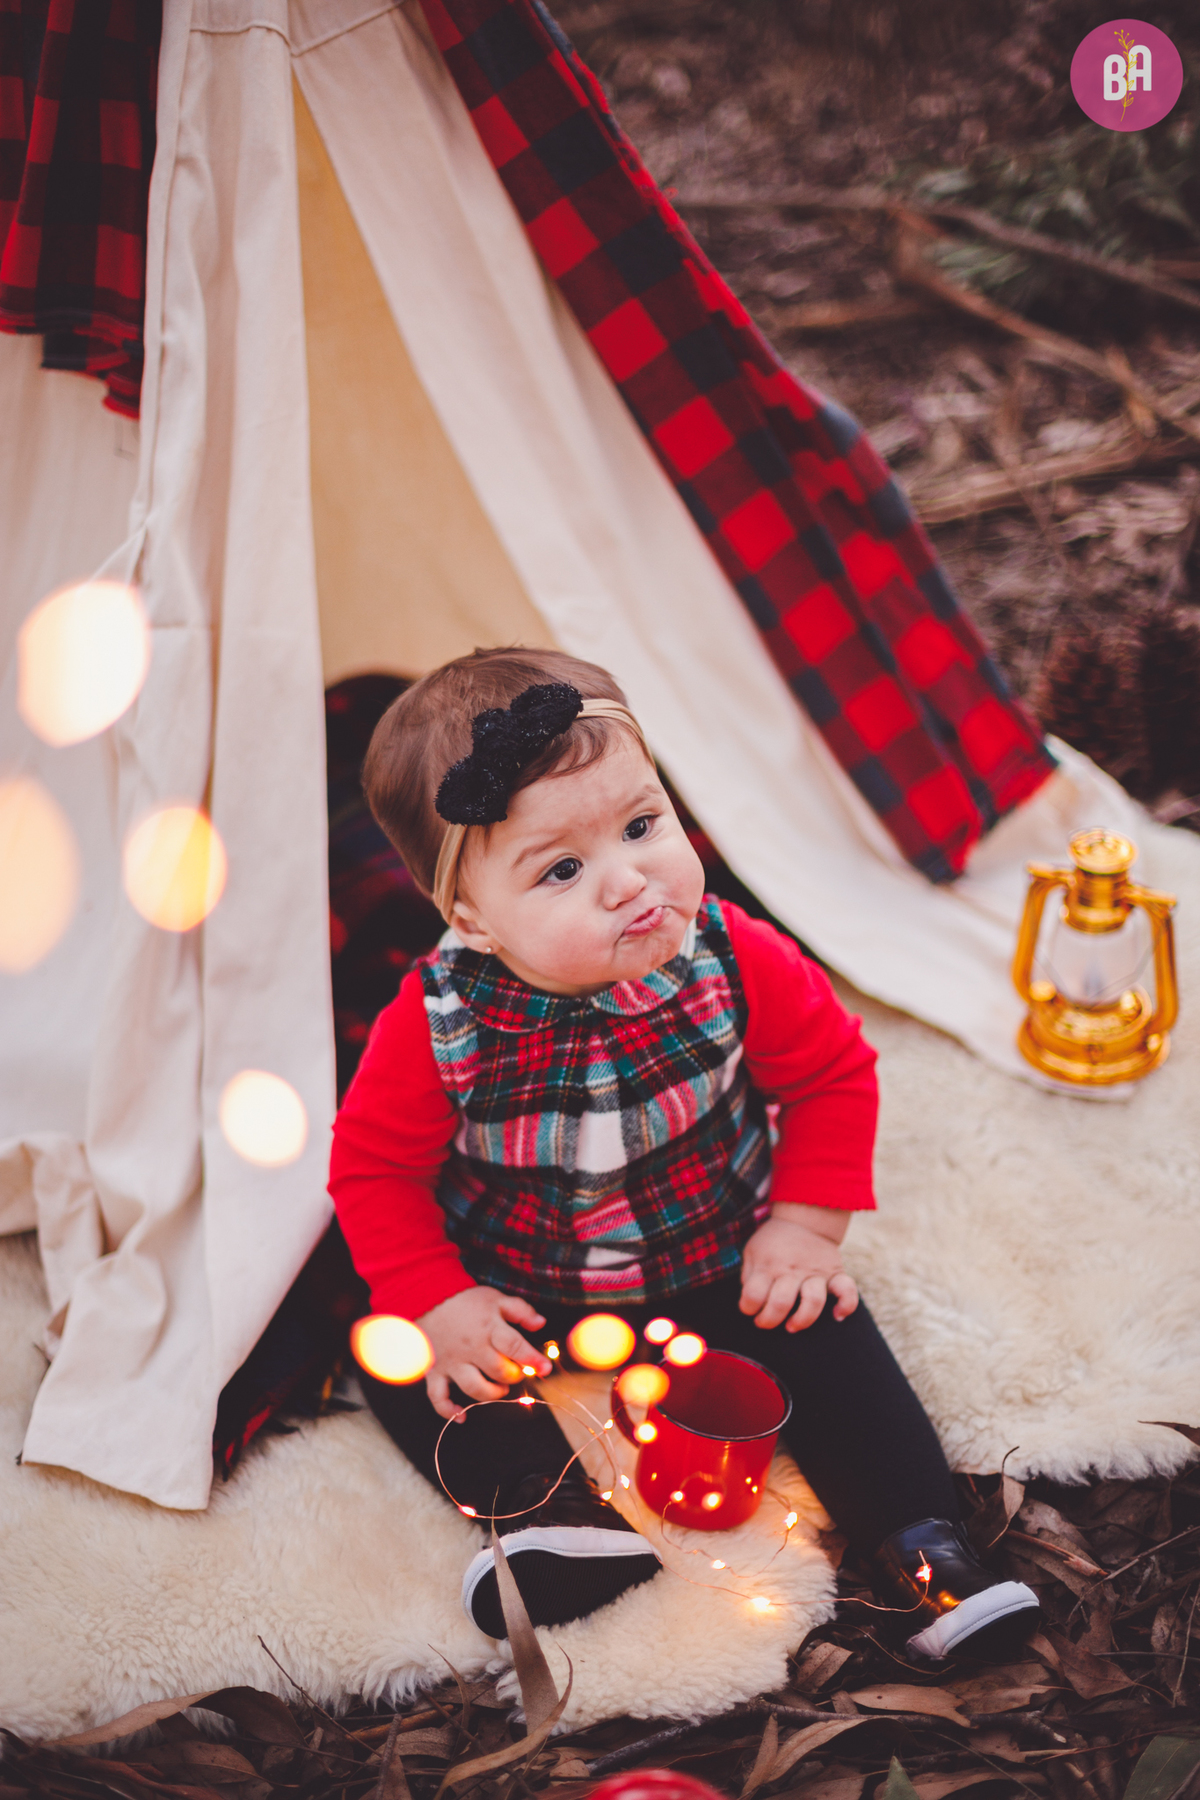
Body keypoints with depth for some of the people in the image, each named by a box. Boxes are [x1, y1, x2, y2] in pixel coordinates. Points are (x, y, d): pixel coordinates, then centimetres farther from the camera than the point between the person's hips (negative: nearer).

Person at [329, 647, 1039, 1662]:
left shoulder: (735, 962, -24)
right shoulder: (437, 1025, -28)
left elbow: (833, 1072, -6)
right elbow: (374, 1165, -12)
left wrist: (807, 1226, -11)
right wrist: (437, 1303, -20)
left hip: (719, 1268, 0)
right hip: (520, 1292, 0)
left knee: (824, 1338, -15)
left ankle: (923, 1542, -2)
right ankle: (553, 1505, -16)